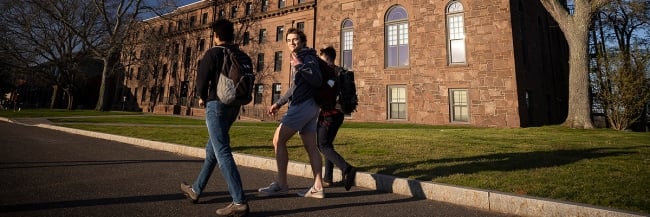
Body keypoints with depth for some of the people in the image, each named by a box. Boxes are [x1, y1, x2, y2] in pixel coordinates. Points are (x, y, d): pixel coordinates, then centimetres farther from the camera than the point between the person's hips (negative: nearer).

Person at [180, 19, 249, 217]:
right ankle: (196, 190, 34)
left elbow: (201, 80, -8)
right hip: (234, 106, 8)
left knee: (222, 152, -11)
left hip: (217, 104, -8)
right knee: (212, 148, 19)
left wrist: (203, 98, 11)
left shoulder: (213, 53, -7)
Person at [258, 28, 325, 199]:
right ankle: (317, 188, 4)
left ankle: (281, 184, -2)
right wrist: (278, 103, 26)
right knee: (311, 147, 3)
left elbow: (317, 80, -19)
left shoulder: (308, 57, -4)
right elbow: (294, 87, 29)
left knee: (278, 140, -7)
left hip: (303, 105, -10)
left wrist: (299, 66, -22)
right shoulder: (298, 59, 25)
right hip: (308, 107, 10)